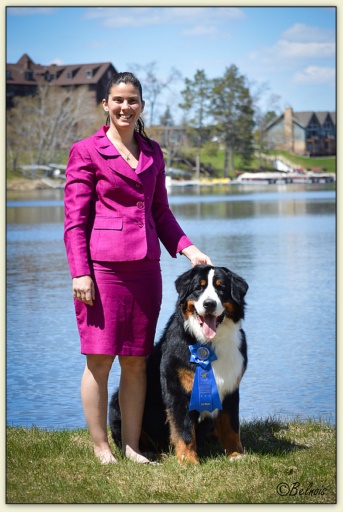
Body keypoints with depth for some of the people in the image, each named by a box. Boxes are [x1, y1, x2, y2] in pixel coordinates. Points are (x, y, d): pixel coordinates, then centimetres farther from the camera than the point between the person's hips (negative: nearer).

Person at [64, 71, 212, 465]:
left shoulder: (153, 153, 15)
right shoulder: (86, 151, 0)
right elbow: (74, 218, -3)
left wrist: (189, 249, 6)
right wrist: (79, 272, -10)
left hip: (144, 267, 5)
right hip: (102, 266, -5)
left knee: (136, 361, 7)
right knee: (99, 359, -1)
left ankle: (131, 445, 15)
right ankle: (101, 447, 8)